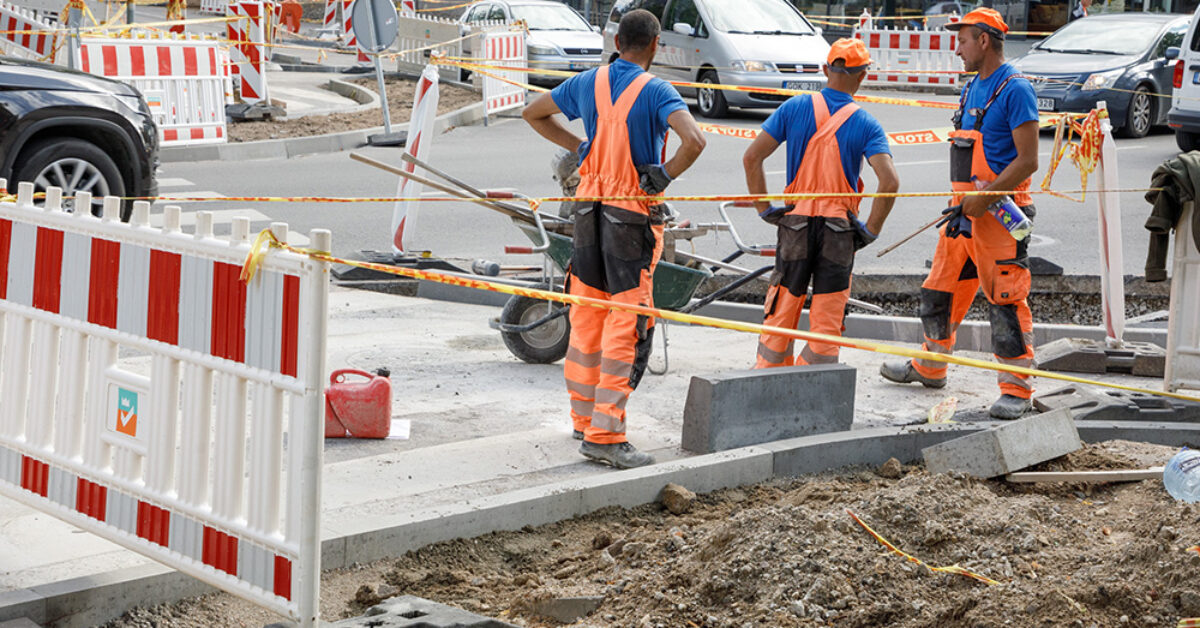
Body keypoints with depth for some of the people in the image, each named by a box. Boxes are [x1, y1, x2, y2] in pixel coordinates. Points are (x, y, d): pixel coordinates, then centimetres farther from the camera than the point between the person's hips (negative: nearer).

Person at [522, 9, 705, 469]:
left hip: (590, 207, 6)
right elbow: (694, 140, -27)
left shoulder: (588, 83, 6)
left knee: (587, 317, 14)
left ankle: (584, 418, 25)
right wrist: (664, 177, -12)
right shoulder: (656, 91, -12)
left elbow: (534, 113, 19)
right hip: (634, 216, -6)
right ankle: (604, 434, -8)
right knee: (627, 326, -5)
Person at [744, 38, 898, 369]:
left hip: (795, 222, 1)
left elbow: (751, 158, -4)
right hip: (839, 229, -1)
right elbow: (889, 182, -17)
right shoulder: (865, 124, -5)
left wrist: (764, 208, 3)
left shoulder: (795, 108, -1)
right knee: (827, 321, 6)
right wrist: (870, 229, -6)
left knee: (780, 312, 11)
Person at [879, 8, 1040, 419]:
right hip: (966, 210, 9)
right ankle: (930, 368, 32)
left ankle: (1017, 389, -3)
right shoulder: (973, 89, 16)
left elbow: (1027, 161, -17)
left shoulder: (1014, 91, -12)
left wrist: (984, 199, -20)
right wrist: (961, 202, 12)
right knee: (941, 289, 16)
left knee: (1006, 300, -8)